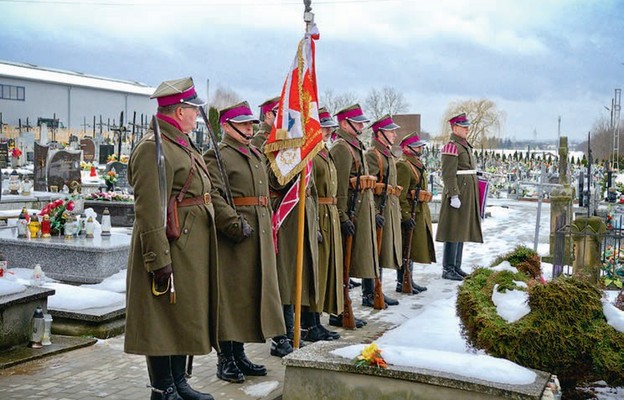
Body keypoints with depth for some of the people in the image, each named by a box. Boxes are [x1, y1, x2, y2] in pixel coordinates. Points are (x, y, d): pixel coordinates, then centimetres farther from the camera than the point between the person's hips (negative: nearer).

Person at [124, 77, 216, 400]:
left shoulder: (183, 144, 16)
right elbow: (149, 209, -22)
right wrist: (159, 259, -25)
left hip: (192, 249, 10)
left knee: (184, 316, 16)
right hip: (172, 249, -10)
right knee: (165, 318, 0)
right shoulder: (153, 148, -16)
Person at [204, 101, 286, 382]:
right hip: (233, 240, -8)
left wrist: (269, 229, 17)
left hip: (259, 237, 8)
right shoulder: (217, 157, -8)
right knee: (230, 296, -2)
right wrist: (237, 226, -24)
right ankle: (225, 360, 9)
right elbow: (215, 198, -19)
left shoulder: (257, 156, 18)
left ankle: (239, 354, 24)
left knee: (252, 293, 13)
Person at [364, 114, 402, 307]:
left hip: (390, 210, 10)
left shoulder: (388, 155, 18)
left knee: (382, 252, 13)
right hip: (380, 210, -10)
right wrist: (375, 212, -24)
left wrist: (397, 210, 22)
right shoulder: (372, 155, -12)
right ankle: (368, 295, 2)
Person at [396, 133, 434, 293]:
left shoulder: (417, 165, 18)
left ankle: (409, 280, 22)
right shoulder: (404, 166, -15)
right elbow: (401, 194, -21)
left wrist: (424, 214, 24)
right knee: (406, 249, -4)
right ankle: (402, 283, 2)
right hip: (411, 213, -10)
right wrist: (405, 216, -25)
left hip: (421, 212, 10)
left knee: (412, 249, 15)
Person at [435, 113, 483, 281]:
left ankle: (456, 266, 19)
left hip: (467, 194, 10)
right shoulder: (451, 147, -14)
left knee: (462, 230, 12)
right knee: (453, 231, -7)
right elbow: (448, 175, -20)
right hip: (458, 194, -10)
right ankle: (448, 269, -2)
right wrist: (454, 196, -24)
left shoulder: (466, 146, 17)